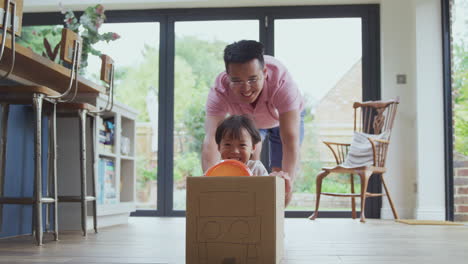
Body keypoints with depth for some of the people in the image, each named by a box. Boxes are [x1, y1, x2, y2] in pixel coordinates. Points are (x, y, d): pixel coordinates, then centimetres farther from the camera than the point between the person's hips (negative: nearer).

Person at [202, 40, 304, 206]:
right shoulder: (219, 91, -40)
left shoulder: (282, 82, -45)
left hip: (285, 117, -1)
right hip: (246, 120, 1)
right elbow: (210, 138, -52)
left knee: (280, 180, -5)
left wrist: (288, 177, -69)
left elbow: (290, 138, -52)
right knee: (250, 156, -26)